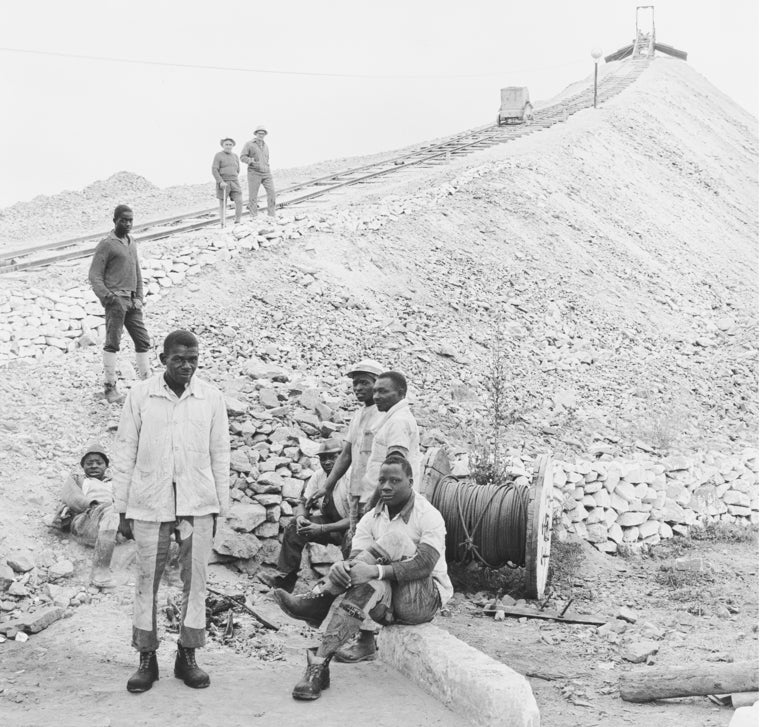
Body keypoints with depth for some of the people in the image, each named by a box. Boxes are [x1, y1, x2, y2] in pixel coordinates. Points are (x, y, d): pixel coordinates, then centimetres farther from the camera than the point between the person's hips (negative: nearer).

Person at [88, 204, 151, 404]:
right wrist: (107, 296, -19)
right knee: (112, 343, -6)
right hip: (116, 300, -7)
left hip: (132, 301, 7)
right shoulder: (106, 244, -4)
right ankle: (110, 387, -2)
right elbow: (94, 275, -7)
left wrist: (139, 297, 12)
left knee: (143, 341, 6)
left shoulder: (131, 243, 18)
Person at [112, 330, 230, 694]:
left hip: (198, 505, 1)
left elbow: (220, 454, 6)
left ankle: (187, 656, 18)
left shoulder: (211, 397, 1)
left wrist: (220, 507, 6)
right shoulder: (140, 395, -2)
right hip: (149, 504, -1)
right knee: (146, 581, 5)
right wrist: (122, 508, 1)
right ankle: (146, 658, 16)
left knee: (194, 580, 5)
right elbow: (125, 453, 2)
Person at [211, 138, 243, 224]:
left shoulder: (235, 156, 11)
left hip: (234, 183, 4)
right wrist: (221, 182, -20)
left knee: (239, 201, -10)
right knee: (223, 204, 1)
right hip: (222, 183, -4)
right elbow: (214, 170, -11)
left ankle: (237, 223, -1)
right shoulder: (218, 155, -4)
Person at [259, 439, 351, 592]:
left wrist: (322, 529, -36)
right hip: (328, 521, 6)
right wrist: (300, 517, -23)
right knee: (294, 526, -12)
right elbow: (304, 503, 3)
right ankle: (284, 579, -12)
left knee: (350, 543, -39)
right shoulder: (318, 476, -3)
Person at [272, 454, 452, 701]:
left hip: (425, 598, -4)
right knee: (362, 586, -34)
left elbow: (424, 565, -25)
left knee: (393, 538, -27)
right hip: (386, 605, 4)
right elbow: (355, 558, -8)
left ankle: (318, 602, -29)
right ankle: (318, 666, -43)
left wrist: (376, 571, -38)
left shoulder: (428, 516, -9)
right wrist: (344, 568, -36)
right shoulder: (371, 519, 6)